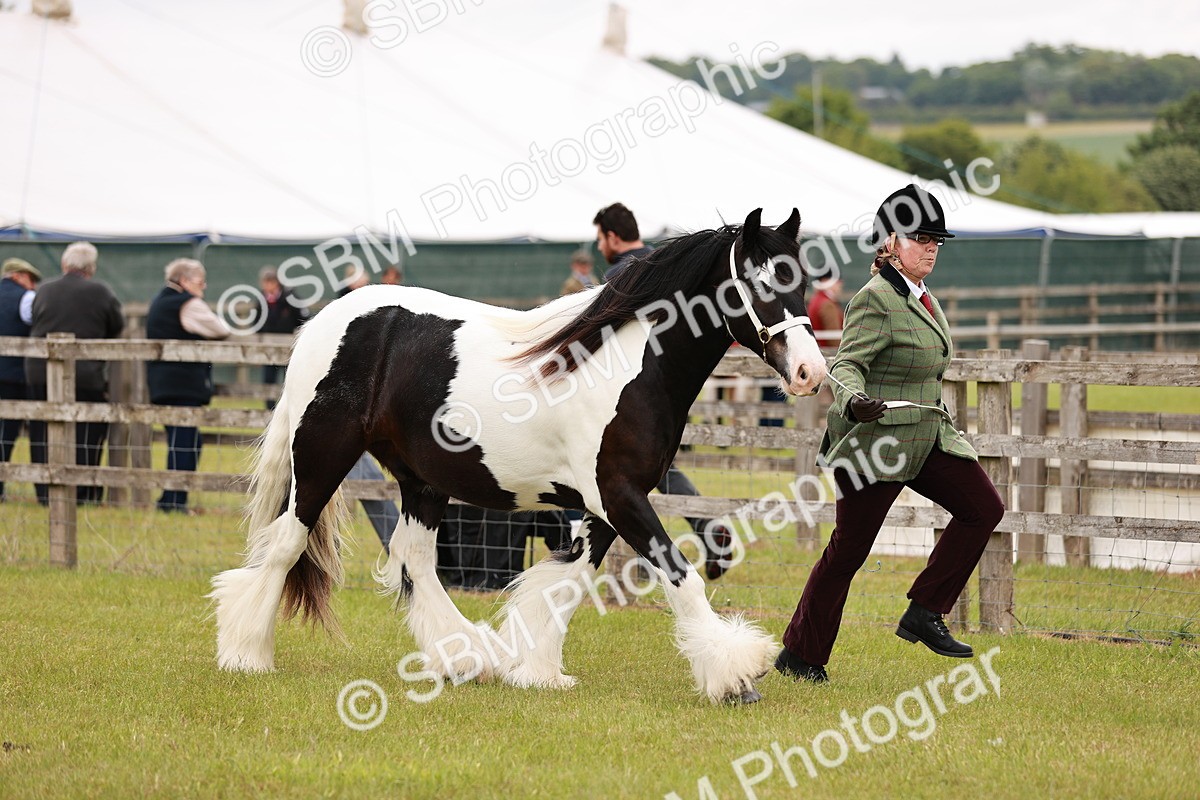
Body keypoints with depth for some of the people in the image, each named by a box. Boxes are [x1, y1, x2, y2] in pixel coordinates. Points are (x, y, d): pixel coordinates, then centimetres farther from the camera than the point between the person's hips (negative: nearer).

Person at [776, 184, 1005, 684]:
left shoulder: (921, 297, 13)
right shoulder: (875, 301, -15)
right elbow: (846, 365, -23)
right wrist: (853, 400, -43)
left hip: (926, 437, 9)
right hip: (874, 440, -9)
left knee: (983, 508, -4)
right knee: (849, 549, -3)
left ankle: (924, 614, 1)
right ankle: (800, 656, 9)